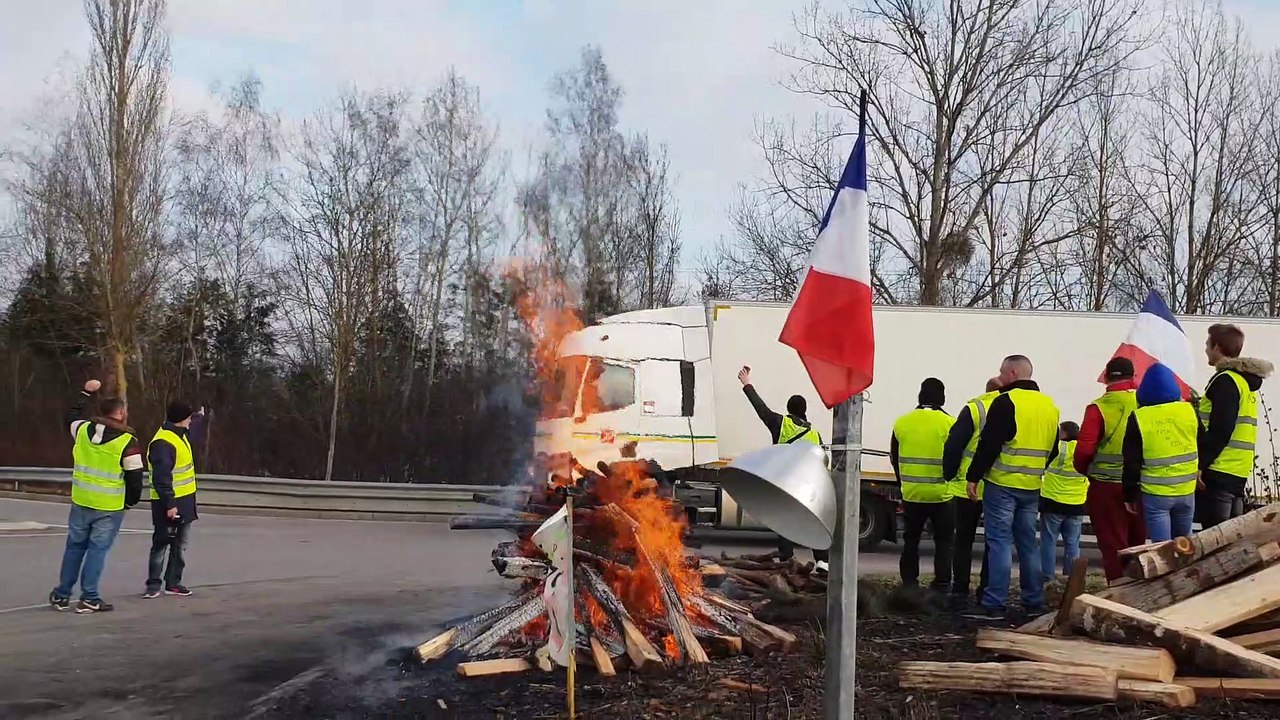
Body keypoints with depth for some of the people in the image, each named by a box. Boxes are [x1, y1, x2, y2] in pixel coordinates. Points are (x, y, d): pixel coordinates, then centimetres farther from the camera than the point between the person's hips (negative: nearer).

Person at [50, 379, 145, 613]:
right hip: (111, 506, -5)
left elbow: (72, 414, 25)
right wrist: (131, 500, 5)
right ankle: (89, 598, 4)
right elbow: (135, 477, -11)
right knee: (98, 549, 2)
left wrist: (87, 393, 35)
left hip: (81, 501, 5)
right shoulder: (128, 442, -13)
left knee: (75, 546, 16)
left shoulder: (83, 430, 1)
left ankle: (62, 595, 22)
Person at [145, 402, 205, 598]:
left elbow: (190, 435, 39)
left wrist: (199, 417, 52)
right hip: (169, 504, -10)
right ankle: (154, 584, 7)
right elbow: (162, 478, -25)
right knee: (161, 544, -1)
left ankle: (173, 582, 19)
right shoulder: (163, 444, -22)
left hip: (184, 501, 10)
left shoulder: (180, 435, 10)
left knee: (181, 544, 12)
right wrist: (169, 504, -27)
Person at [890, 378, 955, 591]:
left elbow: (894, 458, 11)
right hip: (941, 494, -3)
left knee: (911, 540, 16)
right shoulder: (949, 424, -11)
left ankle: (909, 583, 17)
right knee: (943, 541, 9)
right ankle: (941, 584, 7)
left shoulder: (902, 422, 0)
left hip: (911, 493, 3)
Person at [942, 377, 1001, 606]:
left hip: (969, 487, -3)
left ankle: (960, 592, 8)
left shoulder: (974, 409, -8)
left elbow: (953, 445, -10)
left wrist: (950, 476, 1)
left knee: (963, 541, 8)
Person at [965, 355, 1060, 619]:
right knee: (1028, 542, 14)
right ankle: (1034, 602, 18)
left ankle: (994, 604, -4)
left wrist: (973, 477, -10)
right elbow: (1053, 449, 20)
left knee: (999, 542, -4)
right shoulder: (1049, 405, 13)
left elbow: (988, 444, -15)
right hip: (1031, 487, 7)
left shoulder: (1006, 402, -12)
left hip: (1002, 483, -7)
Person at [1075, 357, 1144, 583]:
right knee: (1138, 544, 18)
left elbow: (1084, 448, -13)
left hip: (1107, 486, -3)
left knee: (1113, 545, 6)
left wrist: (1084, 469, 7)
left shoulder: (1098, 408, -12)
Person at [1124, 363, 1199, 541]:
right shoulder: (1189, 411, -2)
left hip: (1155, 494, -3)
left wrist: (1130, 495, 4)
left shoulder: (1138, 418, -8)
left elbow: (1131, 463, -4)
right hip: (1186, 491, 3)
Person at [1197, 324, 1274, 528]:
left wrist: (1200, 464, -17)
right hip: (1239, 471, 10)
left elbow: (1219, 431, -20)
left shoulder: (1225, 381, -12)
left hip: (1219, 471, -10)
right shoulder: (1245, 381, 19)